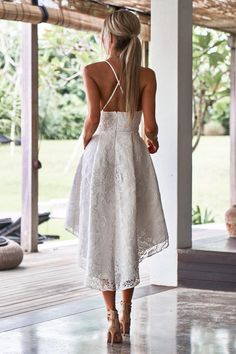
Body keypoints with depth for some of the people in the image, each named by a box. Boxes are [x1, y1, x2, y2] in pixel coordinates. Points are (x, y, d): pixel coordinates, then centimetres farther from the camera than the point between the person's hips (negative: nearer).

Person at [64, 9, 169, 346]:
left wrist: (85, 144, 2)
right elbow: (149, 125, -6)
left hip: (100, 155, -2)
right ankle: (126, 311, 21)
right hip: (133, 155, 2)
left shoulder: (93, 71, -7)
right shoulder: (146, 75, -1)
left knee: (100, 235, 4)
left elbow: (93, 117, -15)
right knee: (128, 233, 14)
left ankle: (111, 314, -4)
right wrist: (153, 140, 17)